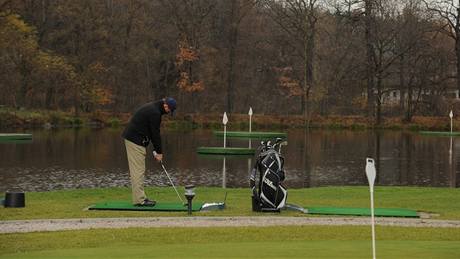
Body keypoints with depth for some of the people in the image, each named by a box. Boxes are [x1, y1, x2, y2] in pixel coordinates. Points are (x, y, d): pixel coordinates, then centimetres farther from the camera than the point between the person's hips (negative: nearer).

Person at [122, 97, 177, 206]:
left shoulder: (152, 108, 16)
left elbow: (153, 132, 19)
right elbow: (155, 133, -14)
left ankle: (140, 197, 15)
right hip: (136, 140, -11)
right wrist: (159, 152, -5)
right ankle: (139, 199, -7)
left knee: (138, 170, 12)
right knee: (138, 170, -8)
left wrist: (156, 150, 16)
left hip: (131, 138, 11)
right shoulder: (155, 112, -17)